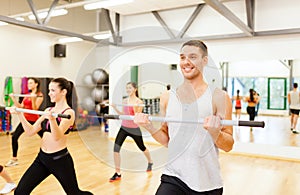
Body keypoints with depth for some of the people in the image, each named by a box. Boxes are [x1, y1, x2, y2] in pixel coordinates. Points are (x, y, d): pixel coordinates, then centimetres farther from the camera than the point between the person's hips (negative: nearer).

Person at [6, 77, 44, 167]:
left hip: (34, 120, -7)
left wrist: (33, 99, -31)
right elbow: (21, 106, 10)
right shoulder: (27, 95, 13)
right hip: (26, 119, 7)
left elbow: (35, 108, -19)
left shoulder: (39, 95, -9)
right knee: (14, 137, -2)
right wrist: (13, 99, 3)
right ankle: (14, 159, 8)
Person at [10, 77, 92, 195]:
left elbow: (57, 137, -27)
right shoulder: (48, 110, 8)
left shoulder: (69, 112, -13)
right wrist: (20, 114, 1)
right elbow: (30, 131, 7)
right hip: (42, 157, 6)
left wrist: (52, 119, -44)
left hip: (60, 159, -6)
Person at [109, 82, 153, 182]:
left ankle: (150, 162, 48)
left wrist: (135, 107, -30)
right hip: (124, 128, 4)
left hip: (134, 129, -4)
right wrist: (115, 108, -2)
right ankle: (117, 173, -2)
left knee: (142, 147, 17)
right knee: (116, 148, -12)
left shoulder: (139, 102, -12)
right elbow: (123, 114, 10)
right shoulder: (124, 101, 3)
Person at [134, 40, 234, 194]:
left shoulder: (218, 97, -6)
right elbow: (166, 140, 10)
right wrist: (149, 126, -6)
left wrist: (215, 132, -24)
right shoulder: (167, 97, 4)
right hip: (173, 177, 2)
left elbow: (228, 146, -5)